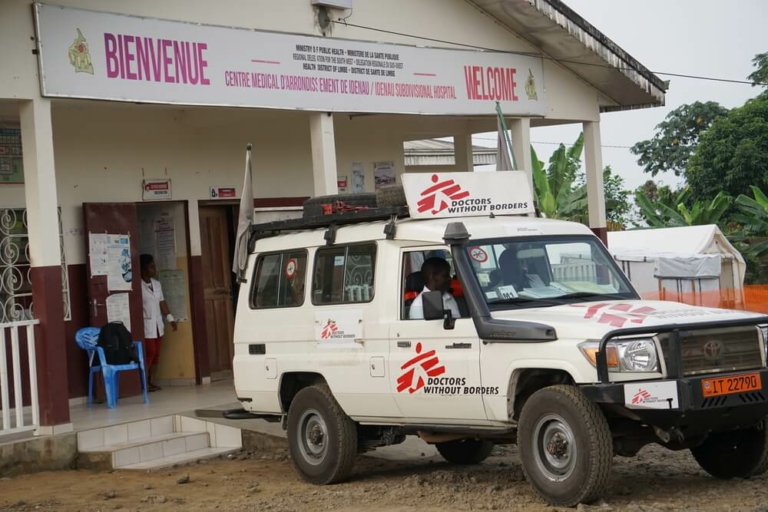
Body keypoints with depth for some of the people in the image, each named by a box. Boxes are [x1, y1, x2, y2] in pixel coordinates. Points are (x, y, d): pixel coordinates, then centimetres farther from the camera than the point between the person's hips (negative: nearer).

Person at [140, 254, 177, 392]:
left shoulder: (157, 284, 10)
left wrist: (170, 319, 7)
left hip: (158, 325, 7)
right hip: (146, 326, -7)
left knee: (156, 354, 7)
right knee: (149, 353, -8)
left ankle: (151, 381, 14)